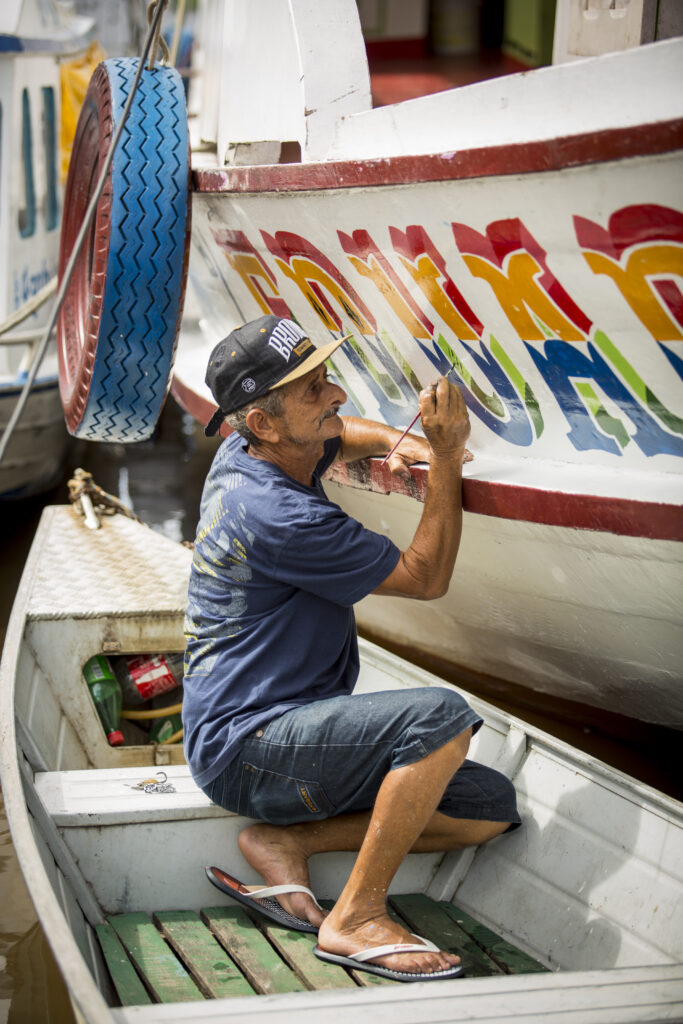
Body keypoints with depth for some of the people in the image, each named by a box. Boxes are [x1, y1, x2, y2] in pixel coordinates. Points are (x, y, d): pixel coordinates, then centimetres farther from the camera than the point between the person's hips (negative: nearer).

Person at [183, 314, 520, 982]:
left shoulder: (244, 453, 5)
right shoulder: (279, 517, -23)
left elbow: (340, 435, 28)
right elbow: (427, 577, -13)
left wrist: (394, 441, 6)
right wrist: (445, 459, -11)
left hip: (287, 726, 10)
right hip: (242, 746, -9)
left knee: (493, 807, -1)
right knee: (442, 716, -33)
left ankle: (284, 841, 1)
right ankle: (355, 920, -18)